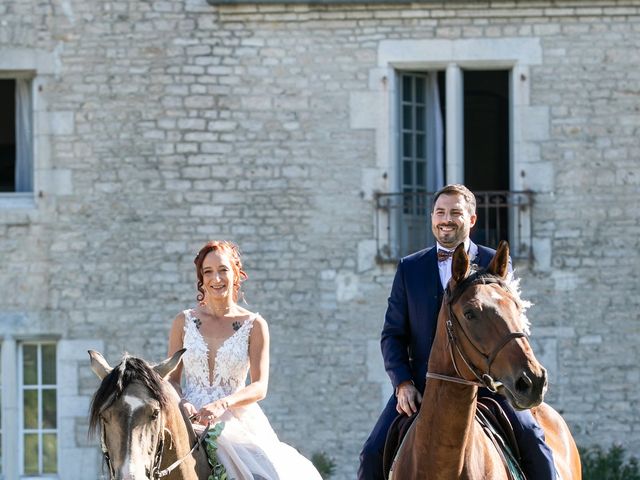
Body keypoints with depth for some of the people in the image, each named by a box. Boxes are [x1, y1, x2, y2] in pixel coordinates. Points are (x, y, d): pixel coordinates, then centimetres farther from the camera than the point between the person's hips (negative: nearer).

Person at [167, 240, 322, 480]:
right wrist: (181, 403, -12)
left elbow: (259, 387, -2)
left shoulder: (254, 325, 6)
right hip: (191, 418, 1)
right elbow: (171, 378, 12)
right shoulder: (184, 322, 11)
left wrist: (223, 404, -21)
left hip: (236, 419, -1)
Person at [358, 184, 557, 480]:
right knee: (373, 453, -11)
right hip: (422, 385, 2)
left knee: (533, 443, -22)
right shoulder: (409, 268, 10)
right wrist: (402, 384, -7)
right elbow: (392, 335, 9)